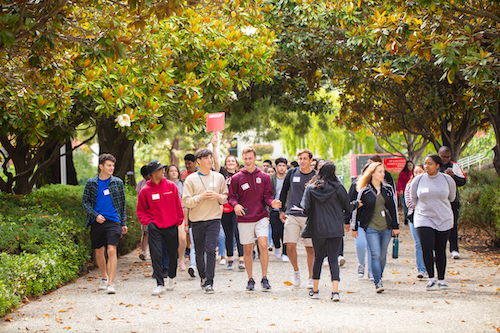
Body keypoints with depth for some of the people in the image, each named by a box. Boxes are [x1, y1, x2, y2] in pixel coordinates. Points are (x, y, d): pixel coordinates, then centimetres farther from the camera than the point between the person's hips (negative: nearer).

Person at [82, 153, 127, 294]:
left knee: (111, 250, -15)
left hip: (113, 221, -1)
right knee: (99, 251, 11)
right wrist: (95, 215, -9)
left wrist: (124, 223, 9)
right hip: (97, 222, 2)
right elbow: (85, 201, 5)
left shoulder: (117, 182, 6)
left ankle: (111, 283, -16)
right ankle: (104, 278, 34)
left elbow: (122, 203, 11)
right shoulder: (91, 183, 4)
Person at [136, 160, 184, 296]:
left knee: (172, 254, 12)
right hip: (155, 227, -2)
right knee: (156, 255, -9)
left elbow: (178, 206, 7)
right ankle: (160, 284, -6)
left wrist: (179, 221, 4)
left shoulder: (171, 186, 1)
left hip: (171, 226, 2)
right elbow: (140, 210, 7)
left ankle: (171, 277, 37)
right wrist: (147, 222, -6)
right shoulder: (145, 191, -2)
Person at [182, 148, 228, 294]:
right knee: (199, 252, 8)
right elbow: (186, 201, -3)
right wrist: (201, 197, -16)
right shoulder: (191, 179, 1)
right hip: (197, 220, 0)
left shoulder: (218, 177, 7)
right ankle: (203, 276, 30)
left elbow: (226, 197, 13)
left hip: (214, 219, 0)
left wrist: (219, 197, -8)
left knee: (210, 250, -13)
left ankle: (209, 283, -12)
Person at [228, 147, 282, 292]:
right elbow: (231, 196, 6)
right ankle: (250, 280, 17)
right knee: (247, 249, 4)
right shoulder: (237, 178, 4)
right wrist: (235, 205, -15)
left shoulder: (264, 177, 6)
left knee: (263, 245, -15)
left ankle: (264, 279, -5)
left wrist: (272, 203, -16)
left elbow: (267, 196, 6)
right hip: (244, 219, 0)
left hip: (261, 217, 0)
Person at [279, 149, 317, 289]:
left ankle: (311, 278, 14)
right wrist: (282, 210, 14)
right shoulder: (292, 173, 6)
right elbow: (284, 191, 17)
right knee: (290, 246, -9)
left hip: (309, 216, -1)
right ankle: (296, 271, 15)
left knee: (310, 248, 0)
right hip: (292, 215, 1)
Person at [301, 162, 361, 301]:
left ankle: (315, 290, 19)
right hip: (335, 230, -1)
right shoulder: (338, 188, -5)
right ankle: (335, 291, -12)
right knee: (333, 259, 0)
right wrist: (356, 204, 23)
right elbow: (347, 207, 2)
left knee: (318, 258, 15)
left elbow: (305, 208, -7)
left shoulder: (310, 189, -1)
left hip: (317, 230, 1)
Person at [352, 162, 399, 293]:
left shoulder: (388, 189, 6)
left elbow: (394, 208, 12)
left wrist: (395, 226, 9)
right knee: (375, 255, -13)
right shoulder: (364, 191, -2)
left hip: (386, 228, 3)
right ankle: (378, 283, -13)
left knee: (382, 255, 8)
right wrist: (354, 227, 9)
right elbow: (357, 209, 6)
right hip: (371, 228, -3)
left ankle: (379, 278, 25)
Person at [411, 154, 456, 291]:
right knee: (427, 248, -15)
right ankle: (431, 278, -1)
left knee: (440, 251, 4)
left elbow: (451, 197, 17)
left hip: (443, 220, 1)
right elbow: (413, 198, 15)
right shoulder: (418, 180, -1)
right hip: (424, 219, -1)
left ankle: (441, 279, 17)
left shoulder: (447, 180, -1)